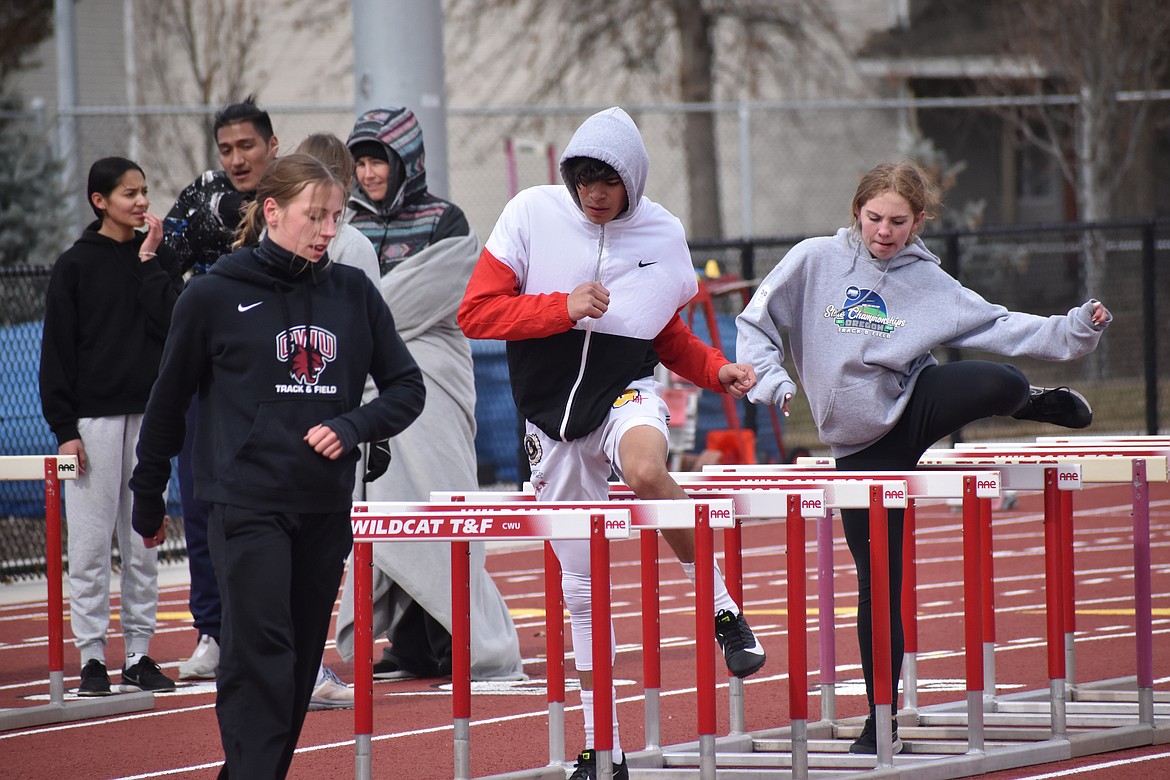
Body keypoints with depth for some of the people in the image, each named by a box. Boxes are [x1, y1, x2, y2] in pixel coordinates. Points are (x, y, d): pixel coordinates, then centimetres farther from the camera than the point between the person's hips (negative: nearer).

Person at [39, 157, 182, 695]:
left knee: (144, 541, 6)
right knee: (91, 541, -3)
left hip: (149, 413, 3)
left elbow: (174, 323, -5)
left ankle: (139, 655, 11)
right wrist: (64, 427, -8)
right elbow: (57, 350, -2)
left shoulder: (159, 260, 10)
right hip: (94, 417, -3)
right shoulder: (75, 266, 0)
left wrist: (150, 261, -5)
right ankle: (92, 656, 2)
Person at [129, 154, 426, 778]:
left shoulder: (353, 294, 7)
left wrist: (351, 428, -8)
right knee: (261, 651, -16)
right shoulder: (213, 297, -1)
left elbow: (406, 388, 11)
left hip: (326, 509, 4)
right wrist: (147, 502, 13)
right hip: (246, 503, -4)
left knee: (300, 661, 7)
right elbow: (168, 403, 8)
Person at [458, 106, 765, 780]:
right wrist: (563, 308, -21)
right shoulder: (532, 215, -7)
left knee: (646, 473, -38)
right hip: (554, 418, 1)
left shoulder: (663, 234, -1)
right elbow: (476, 314, -10)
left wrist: (719, 370, -6)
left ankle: (723, 610, -19)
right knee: (582, 590, 5)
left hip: (628, 393, -1)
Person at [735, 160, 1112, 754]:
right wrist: (769, 380, -16)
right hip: (860, 443, 0)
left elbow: (998, 327, -3)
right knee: (878, 580, -3)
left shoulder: (928, 282, 2)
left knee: (1000, 382, -29)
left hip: (915, 403, 0)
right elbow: (754, 324, 1)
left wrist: (1073, 330, -15)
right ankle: (881, 720, 9)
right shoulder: (814, 261, -2)